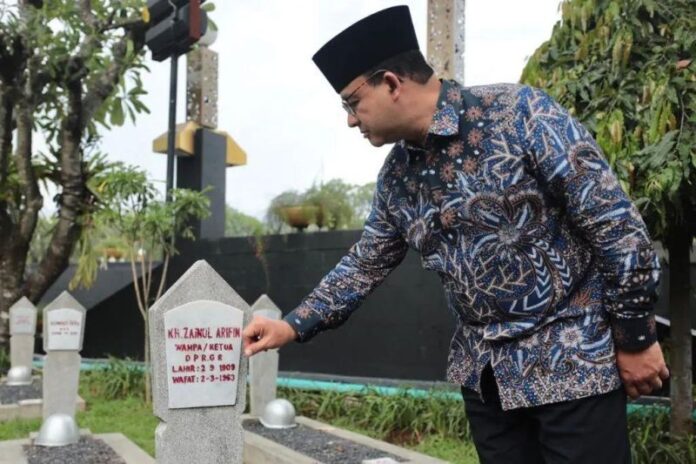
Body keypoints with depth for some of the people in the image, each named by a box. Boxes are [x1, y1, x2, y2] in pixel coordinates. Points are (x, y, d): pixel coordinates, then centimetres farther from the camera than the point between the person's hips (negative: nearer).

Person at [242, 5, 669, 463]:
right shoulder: (397, 172, 3)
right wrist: (294, 325, 8)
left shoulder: (520, 113, -16)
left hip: (572, 358, -5)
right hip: (483, 370, 6)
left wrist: (635, 336, -12)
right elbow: (366, 263, 14)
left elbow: (615, 222, -15)